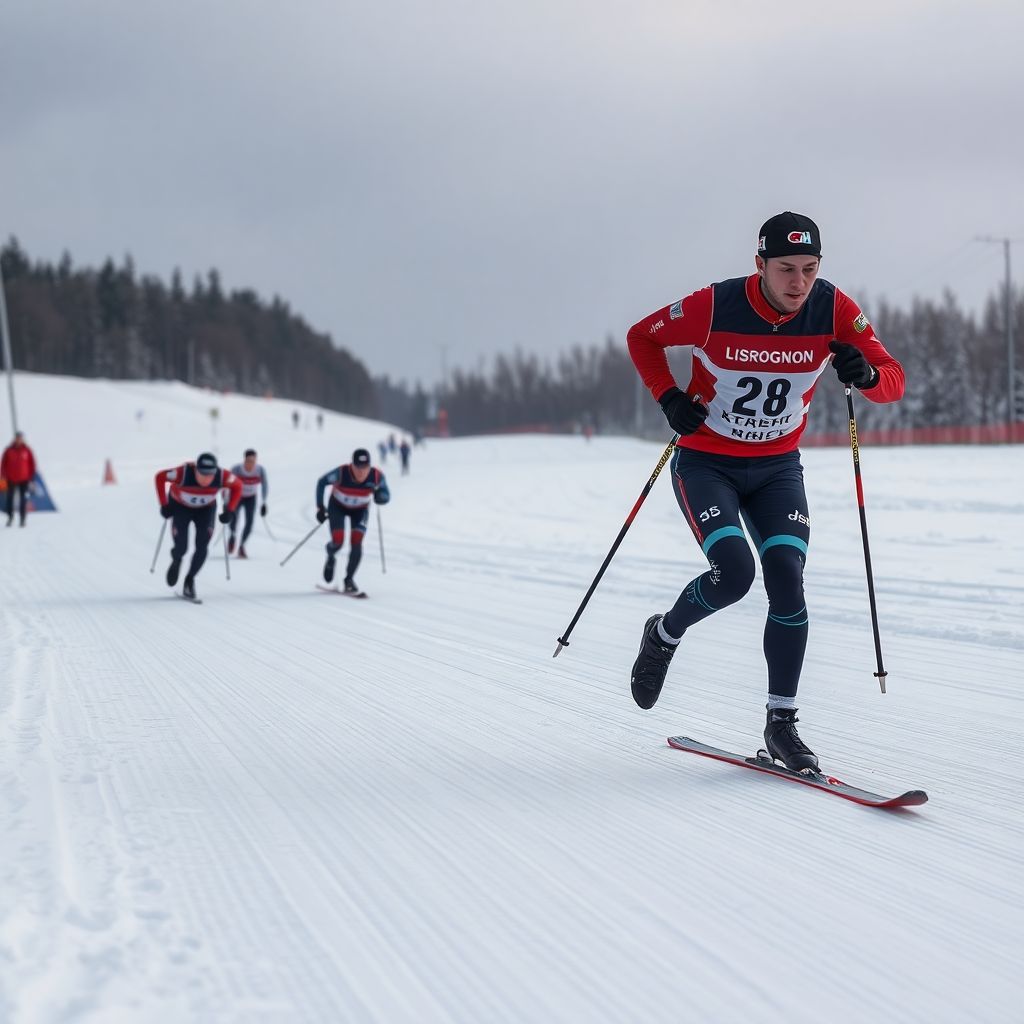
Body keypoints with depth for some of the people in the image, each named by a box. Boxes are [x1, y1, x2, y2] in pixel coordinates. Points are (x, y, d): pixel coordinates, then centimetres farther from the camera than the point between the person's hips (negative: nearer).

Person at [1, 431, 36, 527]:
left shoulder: (27, 450, -1)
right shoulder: (9, 450, 0)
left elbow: (32, 463, 2)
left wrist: (31, 477, -1)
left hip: (24, 479, -1)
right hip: (11, 479, 1)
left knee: (23, 499, -1)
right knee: (10, 498, 3)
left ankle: (22, 518, 6)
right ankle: (10, 516, 18)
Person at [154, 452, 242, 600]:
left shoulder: (222, 477, -31)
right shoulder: (184, 473, -36)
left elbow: (237, 486, -10)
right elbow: (160, 477, -19)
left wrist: (229, 510, -17)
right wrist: (164, 504, -19)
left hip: (206, 509, 1)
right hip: (180, 506, -1)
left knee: (202, 547, -13)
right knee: (181, 548, -9)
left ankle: (190, 580, 11)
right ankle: (176, 562, 29)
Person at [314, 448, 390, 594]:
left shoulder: (377, 476, -28)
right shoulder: (342, 473, -32)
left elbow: (386, 497, -15)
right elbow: (322, 482, -15)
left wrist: (379, 496, -40)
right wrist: (320, 507, -17)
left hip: (360, 510, 1)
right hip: (338, 507, -1)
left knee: (357, 542, -17)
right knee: (338, 542, -15)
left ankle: (349, 580, -2)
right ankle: (330, 558, 23)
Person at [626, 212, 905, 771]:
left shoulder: (834, 310, -14)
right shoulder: (714, 306, -20)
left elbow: (894, 380, -11)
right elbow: (642, 337, -3)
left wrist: (867, 375, -34)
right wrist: (670, 399, -17)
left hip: (777, 468, 3)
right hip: (705, 464, -3)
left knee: (786, 579, -13)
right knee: (734, 571, -22)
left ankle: (782, 723, -2)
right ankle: (663, 635, 10)